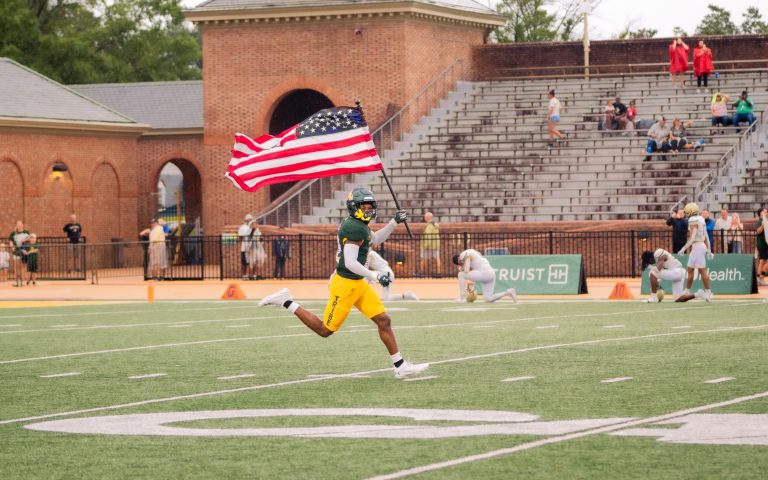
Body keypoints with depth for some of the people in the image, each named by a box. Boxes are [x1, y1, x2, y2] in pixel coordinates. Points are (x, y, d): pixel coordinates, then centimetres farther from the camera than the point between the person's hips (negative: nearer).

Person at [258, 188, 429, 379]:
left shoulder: (358, 225, 10)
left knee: (384, 320, 5)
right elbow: (350, 263, -26)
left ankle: (400, 366, 8)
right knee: (325, 330, 2)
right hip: (345, 284, -10)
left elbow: (376, 239, 30)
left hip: (358, 284, 10)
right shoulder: (355, 228, -20)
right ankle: (286, 302, 12)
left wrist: (394, 222, 18)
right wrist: (375, 276, -22)